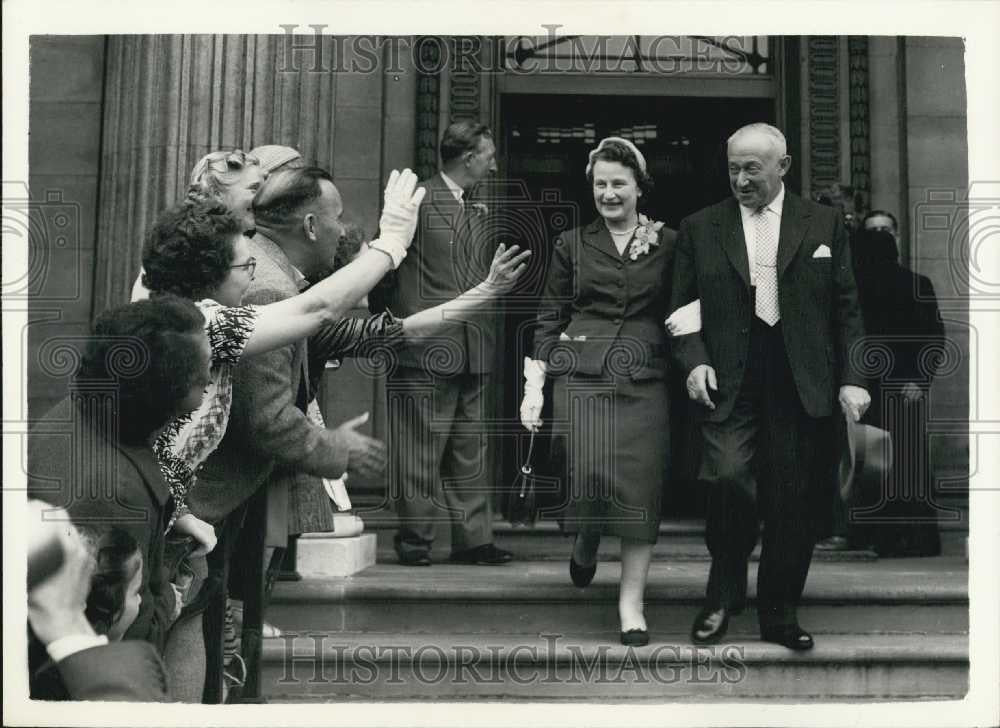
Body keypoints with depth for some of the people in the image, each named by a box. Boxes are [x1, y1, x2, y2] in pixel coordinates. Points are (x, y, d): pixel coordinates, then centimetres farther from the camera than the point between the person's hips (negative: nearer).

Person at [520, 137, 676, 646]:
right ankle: (586, 542, 21)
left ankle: (631, 601, 6)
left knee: (641, 483, -6)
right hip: (581, 374, 0)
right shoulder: (572, 245, 10)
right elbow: (549, 318, 9)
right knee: (591, 472, -15)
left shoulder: (667, 244, 9)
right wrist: (535, 384, 1)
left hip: (644, 379, 0)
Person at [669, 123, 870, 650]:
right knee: (729, 476, -19)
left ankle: (779, 614, 21)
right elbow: (681, 309, 9)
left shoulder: (824, 224, 10)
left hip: (802, 384, 1)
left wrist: (852, 378, 0)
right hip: (728, 381, -1)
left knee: (795, 502, 4)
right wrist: (694, 361, -7)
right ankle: (723, 592, 6)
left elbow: (846, 308, 9)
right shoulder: (699, 228, 10)